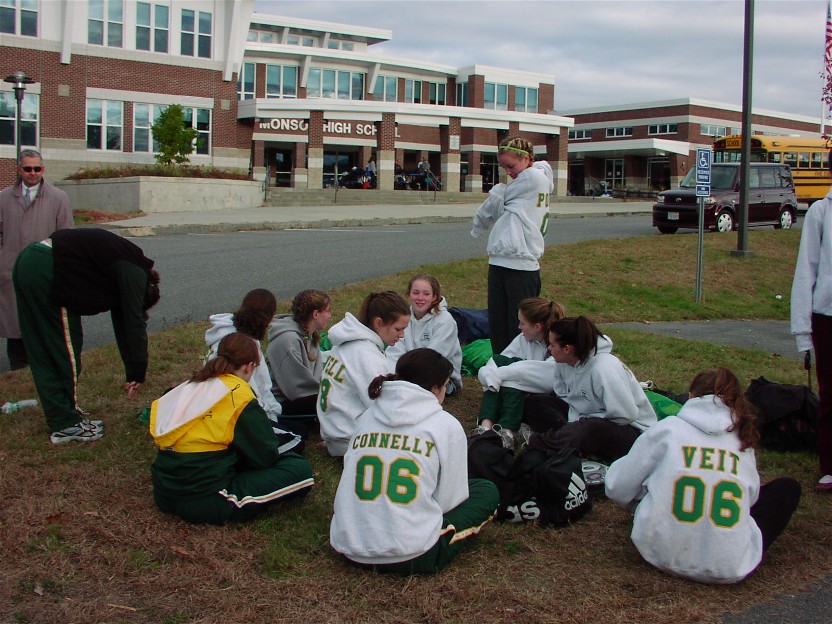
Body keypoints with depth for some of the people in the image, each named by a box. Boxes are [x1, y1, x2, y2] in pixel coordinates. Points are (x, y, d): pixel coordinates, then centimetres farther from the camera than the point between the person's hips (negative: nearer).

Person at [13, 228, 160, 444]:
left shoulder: (125, 266, 21)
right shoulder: (134, 271, -5)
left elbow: (122, 320, 24)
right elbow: (134, 324, -9)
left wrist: (132, 373, 24)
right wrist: (137, 374, -4)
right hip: (45, 272, -10)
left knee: (43, 351, 17)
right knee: (65, 346, 2)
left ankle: (59, 416, 29)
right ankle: (66, 424, 10)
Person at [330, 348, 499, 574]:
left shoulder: (367, 417, 10)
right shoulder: (446, 425, -2)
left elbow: (350, 478, 12)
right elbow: (450, 498, 1)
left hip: (349, 550, 5)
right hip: (409, 557, -5)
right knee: (487, 491, 16)